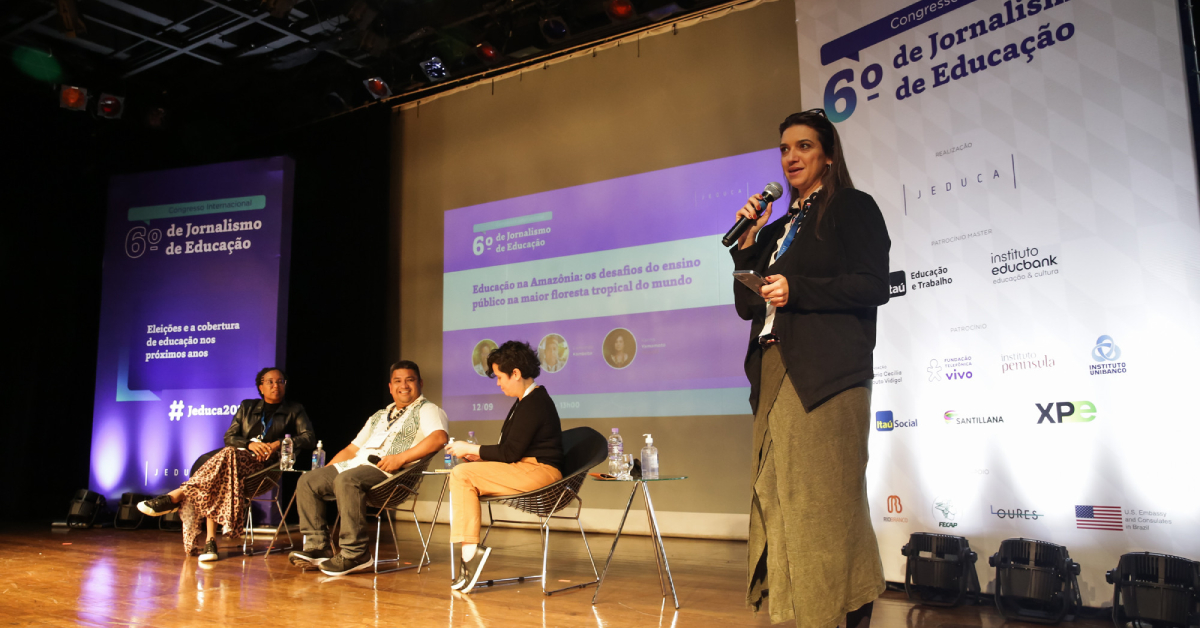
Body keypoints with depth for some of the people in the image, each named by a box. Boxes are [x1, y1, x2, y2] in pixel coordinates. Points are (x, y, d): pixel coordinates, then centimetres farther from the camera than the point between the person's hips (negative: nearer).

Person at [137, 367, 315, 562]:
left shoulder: (294, 410, 12)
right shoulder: (247, 407, 21)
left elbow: (309, 439, -1)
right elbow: (229, 437, 12)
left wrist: (278, 444, -14)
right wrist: (250, 444, -10)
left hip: (264, 464, -3)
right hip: (236, 458, 3)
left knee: (228, 455, -35)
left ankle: (174, 497, -33)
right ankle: (210, 541, -39)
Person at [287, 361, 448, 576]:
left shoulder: (426, 410, 6)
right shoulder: (379, 416, 30)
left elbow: (439, 437, -16)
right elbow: (352, 448, 30)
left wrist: (401, 457, -24)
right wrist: (326, 471, 14)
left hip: (387, 470, -8)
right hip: (355, 464, 8)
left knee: (346, 480, -34)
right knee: (307, 481, -5)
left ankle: (355, 554, -28)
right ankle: (317, 548, -6)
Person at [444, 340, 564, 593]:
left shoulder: (533, 404, -15)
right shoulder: (529, 400, 17)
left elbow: (510, 452, -17)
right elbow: (512, 450, 19)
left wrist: (470, 449, -6)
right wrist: (478, 455, 10)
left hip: (537, 473, -11)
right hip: (528, 470, 11)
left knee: (462, 475, -17)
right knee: (461, 475, 6)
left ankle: (471, 550, -17)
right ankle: (469, 553, -1)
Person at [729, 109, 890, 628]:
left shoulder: (853, 208, 5)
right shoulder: (778, 228, 23)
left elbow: (874, 285, -7)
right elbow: (747, 305, 18)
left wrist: (796, 290, -14)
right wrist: (747, 243, 7)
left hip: (828, 371, -7)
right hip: (775, 373, 7)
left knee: (827, 498, -7)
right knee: (780, 498, 4)